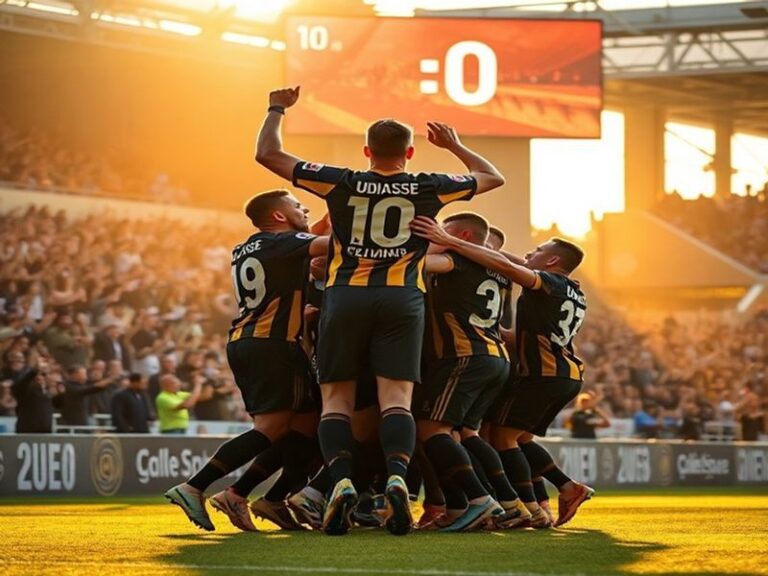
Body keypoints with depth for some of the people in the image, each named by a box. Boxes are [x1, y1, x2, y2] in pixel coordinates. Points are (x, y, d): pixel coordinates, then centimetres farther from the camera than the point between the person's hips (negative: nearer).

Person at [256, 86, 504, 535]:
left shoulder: (342, 183, 2)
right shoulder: (428, 189, 4)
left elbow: (268, 154, 8)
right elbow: (493, 178, 21)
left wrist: (277, 110, 24)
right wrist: (454, 146, 33)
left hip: (346, 296, 0)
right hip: (403, 298, 0)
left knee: (337, 398, 3)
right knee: (396, 398, -5)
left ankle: (342, 479, -18)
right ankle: (398, 477, -29)